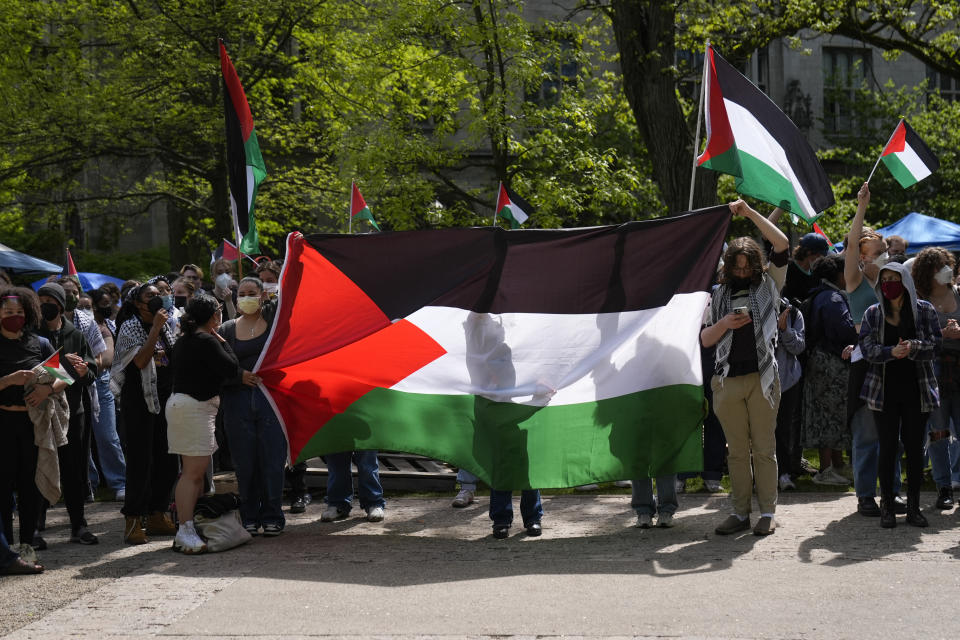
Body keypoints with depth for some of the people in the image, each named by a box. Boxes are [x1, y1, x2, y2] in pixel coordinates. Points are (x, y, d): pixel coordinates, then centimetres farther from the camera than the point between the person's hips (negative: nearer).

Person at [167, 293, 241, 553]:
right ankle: (186, 531, -14)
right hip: (195, 407, -10)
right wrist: (222, 341, -2)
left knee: (195, 472, 14)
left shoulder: (184, 341, 16)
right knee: (193, 472, -11)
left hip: (180, 402, 10)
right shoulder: (206, 342, -14)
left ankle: (187, 529, 18)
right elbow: (232, 369, -16)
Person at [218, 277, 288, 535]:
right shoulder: (227, 330, 10)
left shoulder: (273, 320, 8)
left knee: (272, 460, -2)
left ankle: (272, 517, 8)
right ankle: (249, 517, 13)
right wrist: (239, 376, -10)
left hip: (270, 396, -1)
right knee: (245, 463, 3)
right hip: (238, 400, 1)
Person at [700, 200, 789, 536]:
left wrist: (750, 213, -5)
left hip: (762, 378, -3)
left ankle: (767, 512, 5)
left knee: (764, 448, 0)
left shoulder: (768, 285, 7)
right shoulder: (720, 295, 15)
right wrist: (725, 324, -6)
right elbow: (704, 339, 14)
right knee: (737, 450, 7)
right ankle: (740, 512, 12)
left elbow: (782, 244, -4)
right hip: (728, 379, 3)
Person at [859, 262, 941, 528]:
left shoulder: (924, 310, 3)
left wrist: (913, 347, -22)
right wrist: (892, 352, -22)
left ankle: (913, 506, 12)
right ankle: (886, 506, 8)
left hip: (917, 389, 0)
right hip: (885, 389, 0)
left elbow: (936, 345, -3)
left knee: (915, 447, 3)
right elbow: (867, 348, -4)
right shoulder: (873, 314, 6)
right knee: (888, 447, 0)